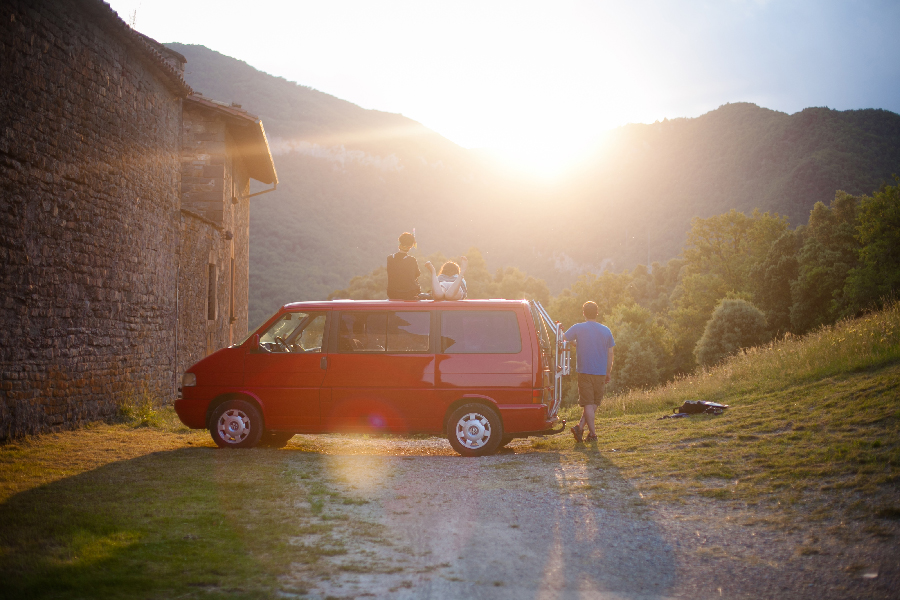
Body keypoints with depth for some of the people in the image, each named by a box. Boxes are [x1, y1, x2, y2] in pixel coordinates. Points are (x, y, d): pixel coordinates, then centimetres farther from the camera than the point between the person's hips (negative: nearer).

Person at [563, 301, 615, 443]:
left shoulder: (577, 328, -4)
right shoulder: (606, 330, 3)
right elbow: (610, 354, 5)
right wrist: (608, 373, 15)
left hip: (584, 372, -2)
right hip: (600, 373, 2)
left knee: (588, 404, 1)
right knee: (594, 403, 12)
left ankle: (592, 433, 0)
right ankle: (580, 427, 1)